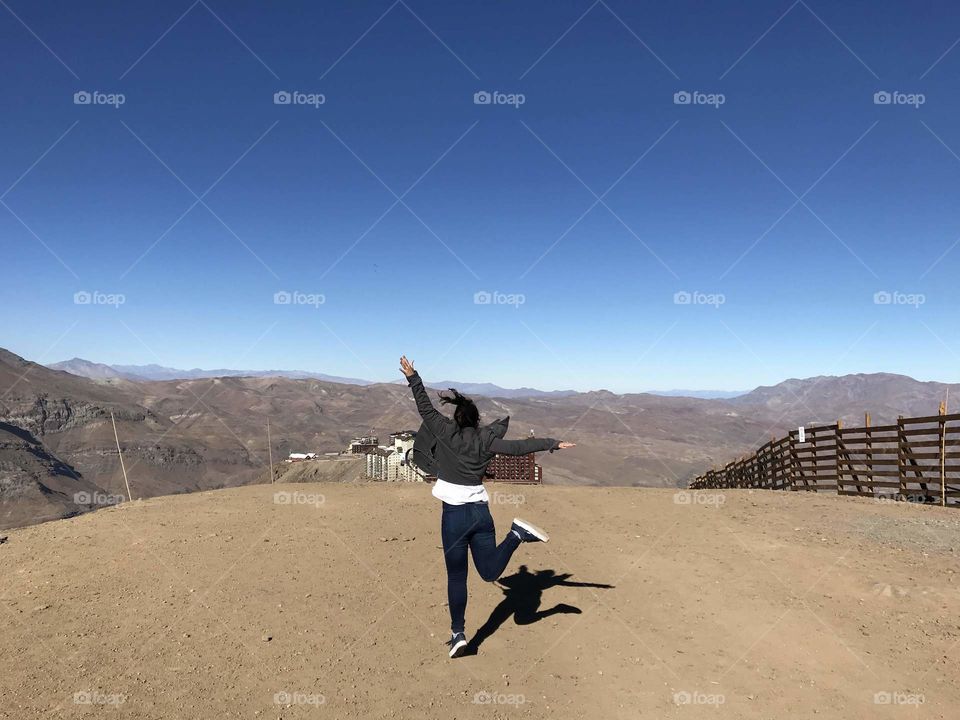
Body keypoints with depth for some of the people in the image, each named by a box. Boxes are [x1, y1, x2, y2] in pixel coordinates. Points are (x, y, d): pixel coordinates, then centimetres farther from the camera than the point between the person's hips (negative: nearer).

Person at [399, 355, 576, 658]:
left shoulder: (445, 431, -2)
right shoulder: (486, 438, 3)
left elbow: (425, 408, 5)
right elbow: (518, 447, -4)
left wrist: (412, 377, 13)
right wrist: (552, 443, 1)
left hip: (454, 514, -2)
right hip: (481, 512, 2)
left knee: (456, 576, 8)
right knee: (490, 571, 14)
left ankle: (458, 634, 8)